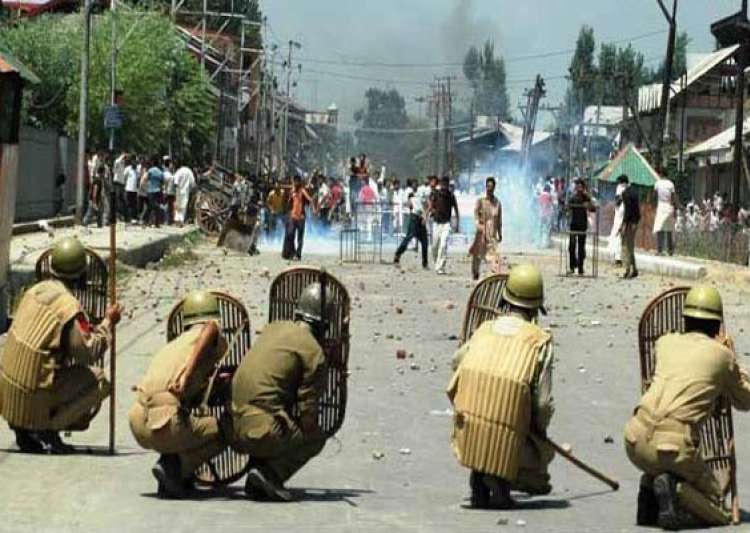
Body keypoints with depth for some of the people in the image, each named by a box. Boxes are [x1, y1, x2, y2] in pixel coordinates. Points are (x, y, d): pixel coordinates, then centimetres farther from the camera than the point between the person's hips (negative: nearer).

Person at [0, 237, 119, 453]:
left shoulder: (34, 291, 4)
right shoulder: (70, 308, -20)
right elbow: (89, 352, -16)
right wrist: (107, 322, -3)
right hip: (34, 393, -7)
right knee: (97, 380, 5)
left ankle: (27, 432, 15)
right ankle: (49, 428, -2)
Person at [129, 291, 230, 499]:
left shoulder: (171, 347, 30)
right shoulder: (212, 339, 10)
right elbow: (211, 328, -17)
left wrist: (217, 383, 38)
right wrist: (187, 373, -25)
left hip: (137, 423, 7)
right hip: (166, 424, -7)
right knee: (225, 431, 15)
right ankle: (176, 466, -6)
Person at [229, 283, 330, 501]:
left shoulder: (274, 328, 16)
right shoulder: (314, 352, -5)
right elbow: (307, 412, -5)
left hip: (234, 427, 7)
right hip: (263, 429, -7)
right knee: (315, 438, 17)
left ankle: (255, 483, 14)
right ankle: (270, 474, -6)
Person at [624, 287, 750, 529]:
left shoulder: (666, 342, 16)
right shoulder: (722, 355, 7)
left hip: (636, 439, 4)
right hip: (675, 444, -4)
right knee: (713, 497, 16)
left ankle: (649, 496, 7)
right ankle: (673, 490, -13)